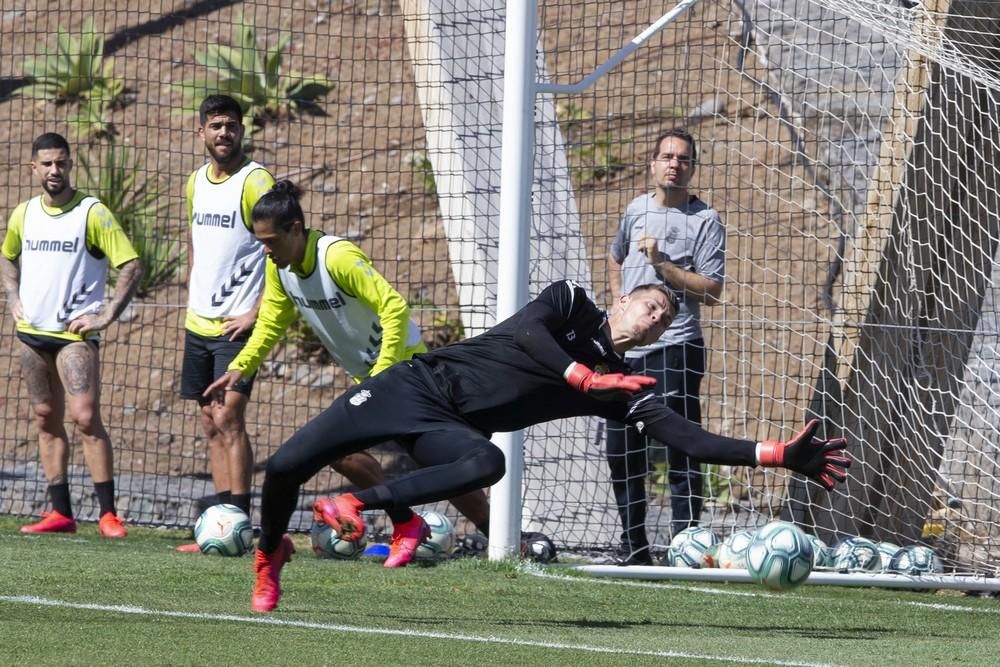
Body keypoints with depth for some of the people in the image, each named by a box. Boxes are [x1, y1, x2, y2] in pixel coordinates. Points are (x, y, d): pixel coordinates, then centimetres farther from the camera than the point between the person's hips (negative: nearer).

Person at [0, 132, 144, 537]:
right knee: (47, 420, 7)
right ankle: (61, 513, 12)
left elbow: (132, 267, -9)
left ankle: (108, 514, -12)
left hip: (74, 333, -6)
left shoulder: (92, 213, -8)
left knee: (86, 417, -15)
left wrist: (107, 316, -13)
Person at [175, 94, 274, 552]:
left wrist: (259, 313, -17)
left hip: (237, 325, -8)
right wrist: (190, 304, 17)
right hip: (199, 325, 8)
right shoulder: (196, 182, 12)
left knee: (229, 418, -14)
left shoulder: (255, 182, -12)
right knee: (211, 425, 7)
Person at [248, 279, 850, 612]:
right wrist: (585, 378, -26)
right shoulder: (571, 302, 0)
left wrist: (780, 455, -12)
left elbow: (689, 438, -3)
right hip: (416, 384, -2)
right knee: (286, 467, -11)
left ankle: (357, 504, -24)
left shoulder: (624, 391, 6)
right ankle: (270, 554, 22)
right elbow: (527, 331, -19)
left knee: (488, 462, -37)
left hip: (450, 429, 2)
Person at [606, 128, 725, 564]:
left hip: (675, 346, -6)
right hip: (627, 347, 6)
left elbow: (711, 291, -11)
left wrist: (663, 263, -17)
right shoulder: (636, 210, 15)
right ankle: (633, 548, 18)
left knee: (680, 450, -11)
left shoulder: (704, 220, -3)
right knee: (623, 452, 8)